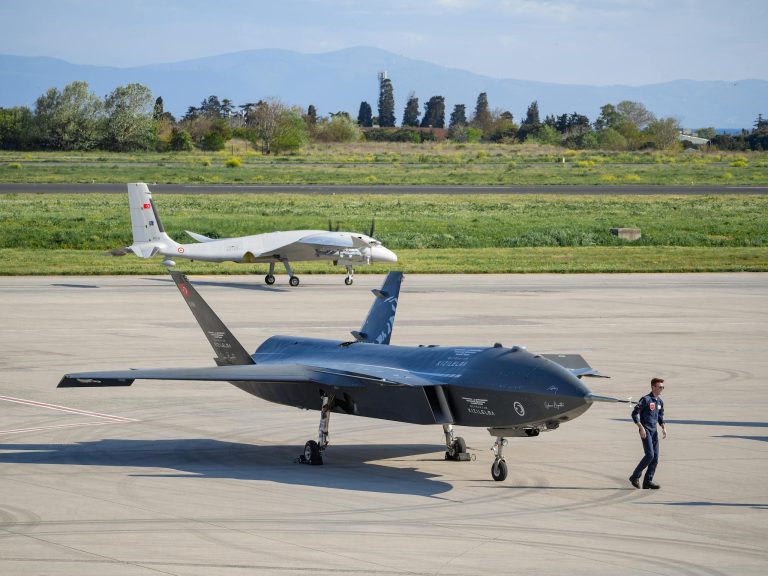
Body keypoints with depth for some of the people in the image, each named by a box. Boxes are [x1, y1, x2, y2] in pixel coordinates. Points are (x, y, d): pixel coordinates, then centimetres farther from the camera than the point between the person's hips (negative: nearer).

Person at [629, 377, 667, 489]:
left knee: (655, 457, 3)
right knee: (649, 455, -16)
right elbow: (634, 413, -12)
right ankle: (635, 477, -2)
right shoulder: (646, 399, -11)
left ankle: (648, 481, 8)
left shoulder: (660, 401, 12)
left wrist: (663, 428, 9)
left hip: (654, 431, 8)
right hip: (646, 430, -8)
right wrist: (641, 428, -18)